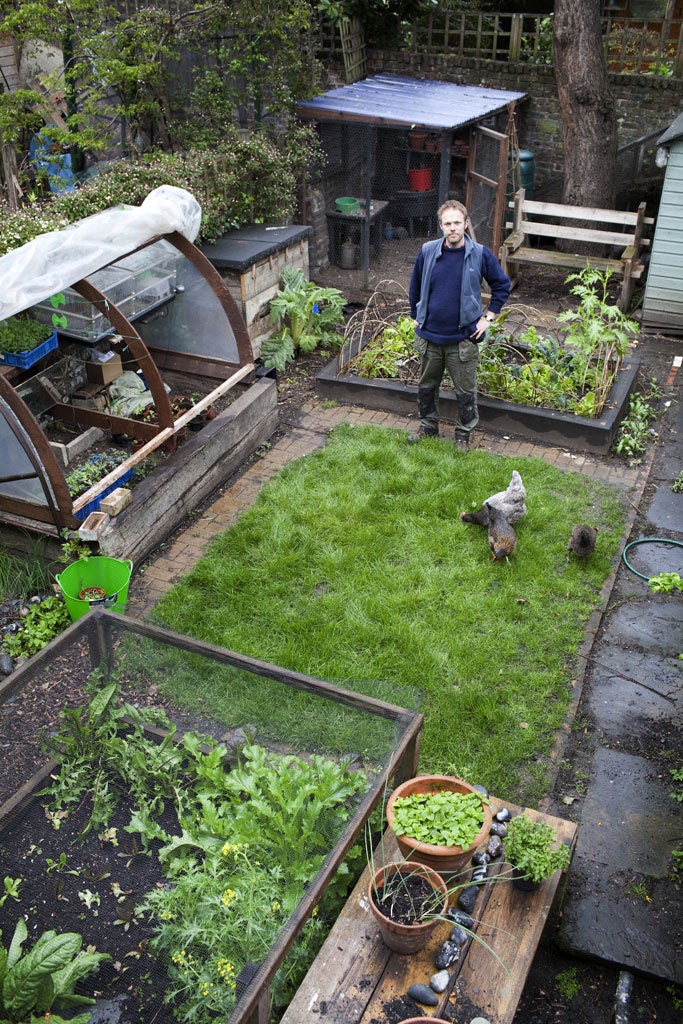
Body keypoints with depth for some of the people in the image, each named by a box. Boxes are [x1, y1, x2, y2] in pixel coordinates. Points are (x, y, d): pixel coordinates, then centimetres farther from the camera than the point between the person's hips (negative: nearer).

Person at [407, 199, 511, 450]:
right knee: (427, 385, 17)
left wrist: (488, 317, -1)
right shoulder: (428, 252, -5)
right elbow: (415, 286, 12)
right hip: (429, 335, 2)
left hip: (464, 338, -2)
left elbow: (502, 285, 3)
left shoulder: (480, 254, -10)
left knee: (465, 391, 8)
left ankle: (464, 433, 27)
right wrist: (416, 316, 12)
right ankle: (428, 426, 37)